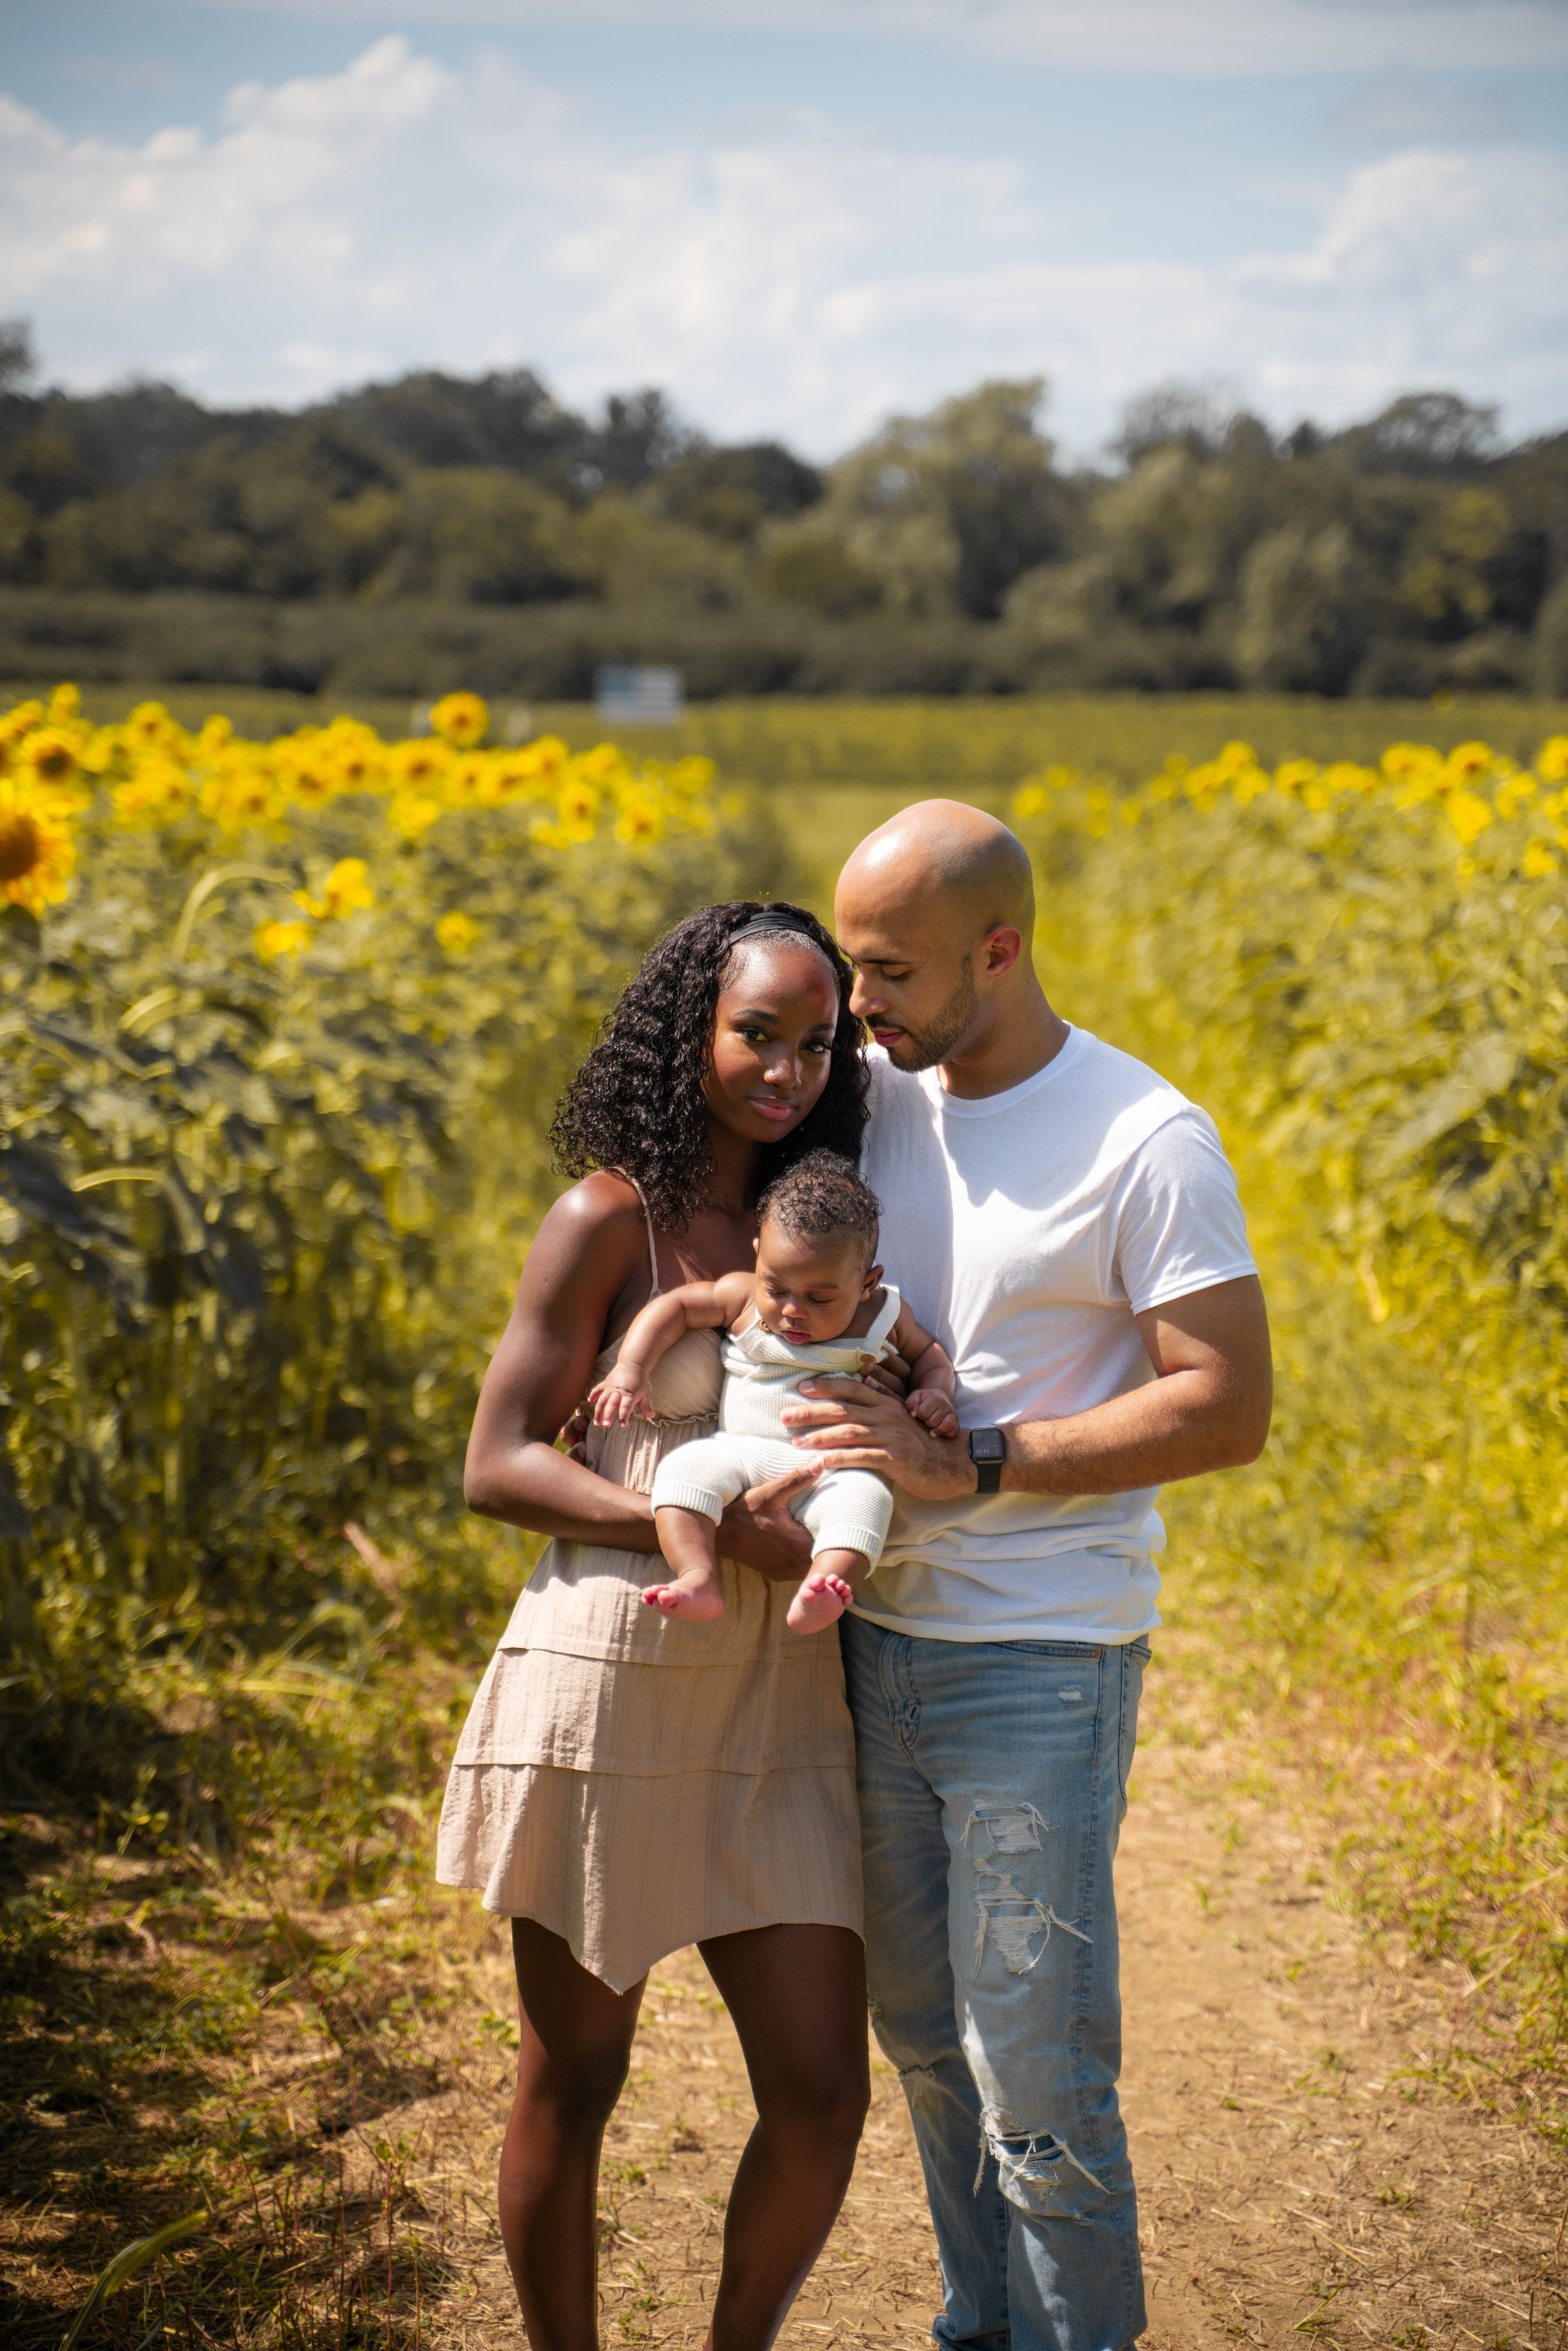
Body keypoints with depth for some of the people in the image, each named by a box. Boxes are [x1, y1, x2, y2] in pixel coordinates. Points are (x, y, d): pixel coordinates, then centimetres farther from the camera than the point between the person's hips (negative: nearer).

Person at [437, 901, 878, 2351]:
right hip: (612, 1683, -5)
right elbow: (498, 1467, -8)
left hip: (776, 1710, 5)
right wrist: (708, 1525, -19)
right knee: (571, 2086, 9)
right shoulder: (610, 1218, -6)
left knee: (824, 2097, 3)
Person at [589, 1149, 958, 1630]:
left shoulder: (883, 1316, 6)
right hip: (741, 1454, 2)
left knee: (866, 1493, -34)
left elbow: (928, 1354, 21)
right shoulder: (743, 1298, 6)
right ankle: (700, 1581, -37)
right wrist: (630, 1370, -4)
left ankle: (814, 1601, -51)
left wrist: (934, 1393, -2)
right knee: (687, 1465, -27)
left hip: (831, 1470, -1)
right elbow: (674, 1306, 8)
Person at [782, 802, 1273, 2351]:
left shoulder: (1147, 1144, -14)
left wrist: (970, 1466, -21)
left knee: (1037, 2080, 0)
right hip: (874, 1640, 6)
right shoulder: (880, 1097, 4)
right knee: (924, 2036, 18)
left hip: (1038, 1661, -6)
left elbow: (1228, 1410, -16)